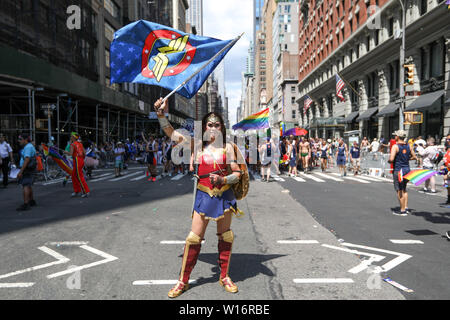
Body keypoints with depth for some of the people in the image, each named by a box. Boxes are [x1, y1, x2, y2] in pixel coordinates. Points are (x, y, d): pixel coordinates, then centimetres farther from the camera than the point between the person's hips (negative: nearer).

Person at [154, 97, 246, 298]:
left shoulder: (228, 147, 1)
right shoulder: (197, 145, 1)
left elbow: (238, 173, 1)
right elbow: (171, 133, -6)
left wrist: (223, 179, -16)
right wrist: (161, 114, -18)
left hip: (224, 196, 1)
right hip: (204, 195, 0)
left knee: (225, 236, 11)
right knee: (194, 238, 1)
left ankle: (224, 277, 29)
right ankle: (183, 281, 16)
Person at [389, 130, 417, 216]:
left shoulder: (395, 146, -14)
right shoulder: (408, 146, 7)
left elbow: (391, 159, -22)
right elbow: (414, 157, 15)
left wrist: (389, 160, -1)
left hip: (398, 170, -7)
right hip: (407, 169, 7)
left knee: (399, 191, 1)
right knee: (404, 189, 21)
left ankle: (402, 210, 6)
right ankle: (406, 208, 22)